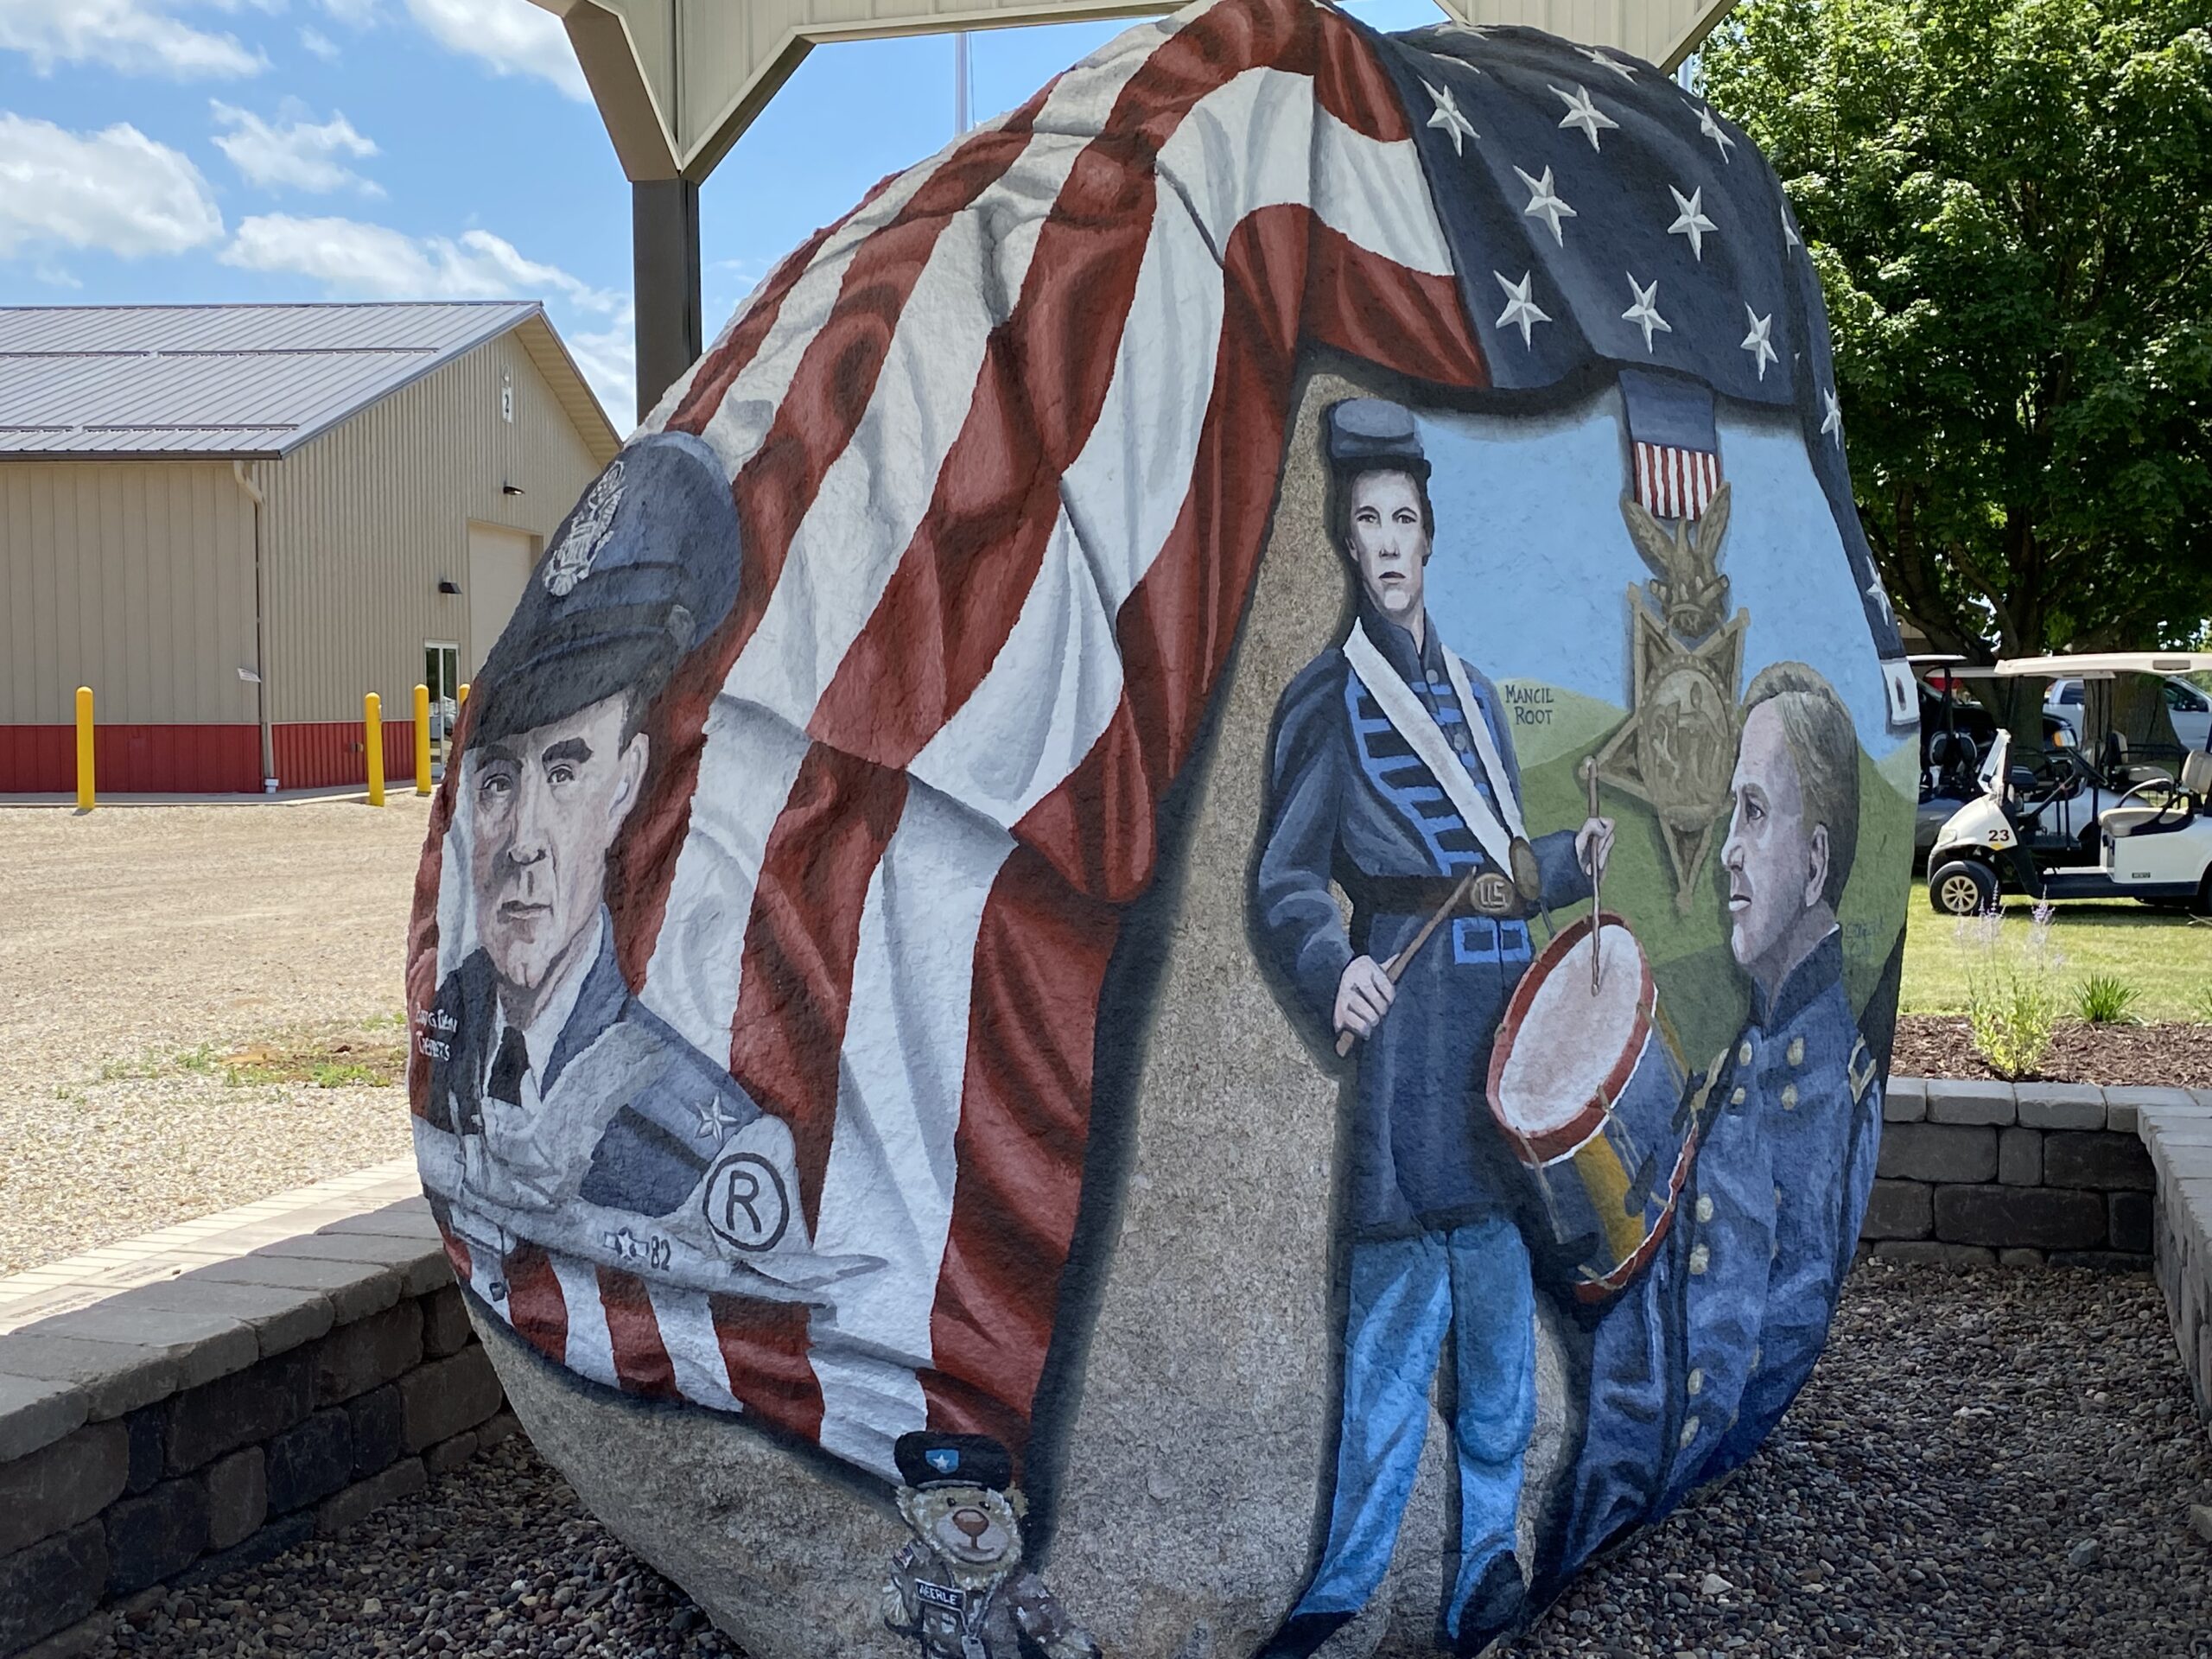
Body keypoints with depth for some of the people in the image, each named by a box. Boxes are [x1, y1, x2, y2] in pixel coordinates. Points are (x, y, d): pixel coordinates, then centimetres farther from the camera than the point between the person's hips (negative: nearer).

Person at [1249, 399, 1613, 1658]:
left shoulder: (1475, 692, 19)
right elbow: (1289, 877, -11)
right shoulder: (1328, 698, -2)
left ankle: (1488, 1557, 21)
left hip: (1505, 1009, 7)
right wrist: (1330, 968, -27)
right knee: (1401, 1294, -7)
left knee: (1501, 1295, 10)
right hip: (1411, 1010, -7)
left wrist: (1571, 861, 12)